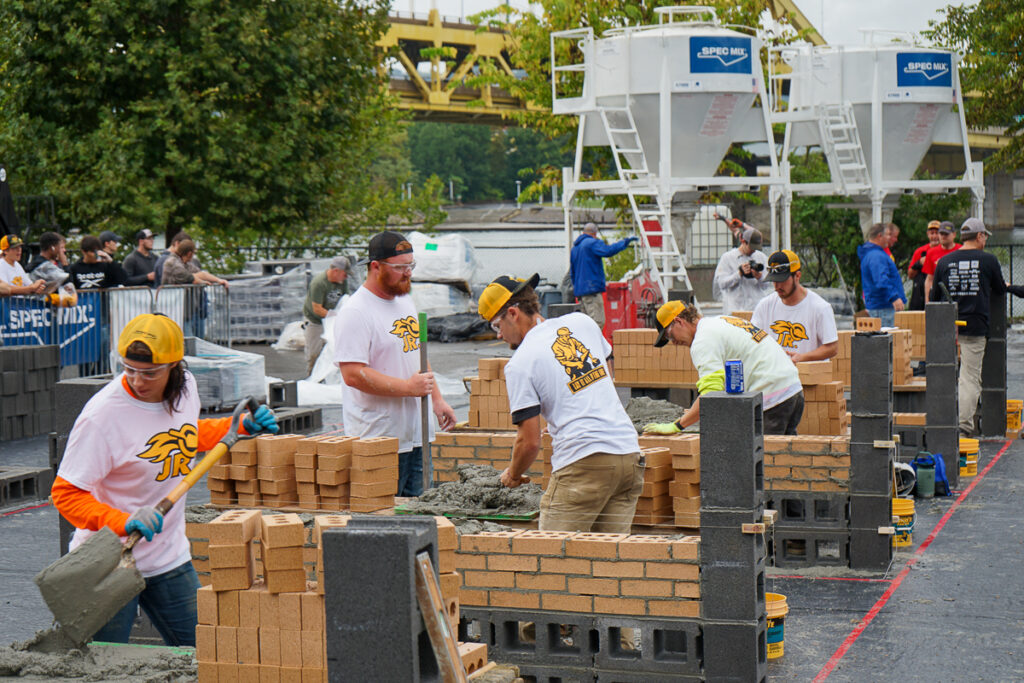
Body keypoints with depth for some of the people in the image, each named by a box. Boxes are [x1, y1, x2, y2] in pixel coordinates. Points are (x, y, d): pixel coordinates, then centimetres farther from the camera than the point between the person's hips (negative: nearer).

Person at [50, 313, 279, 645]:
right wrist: (123, 523, -33)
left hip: (169, 558, 6)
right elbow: (66, 494, -19)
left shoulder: (185, 386, -2)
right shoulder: (102, 414, -22)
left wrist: (242, 427, 11)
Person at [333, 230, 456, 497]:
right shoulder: (354, 313, -15)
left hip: (417, 433, 9)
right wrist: (408, 387, -20)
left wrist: (437, 399, 16)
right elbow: (353, 374, -22)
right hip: (379, 440, -8)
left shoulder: (405, 301, 14)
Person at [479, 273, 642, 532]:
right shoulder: (582, 322, 12)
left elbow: (530, 442, -5)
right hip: (629, 453, 7)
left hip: (583, 461, -6)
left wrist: (513, 475, 14)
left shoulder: (519, 364, -5)